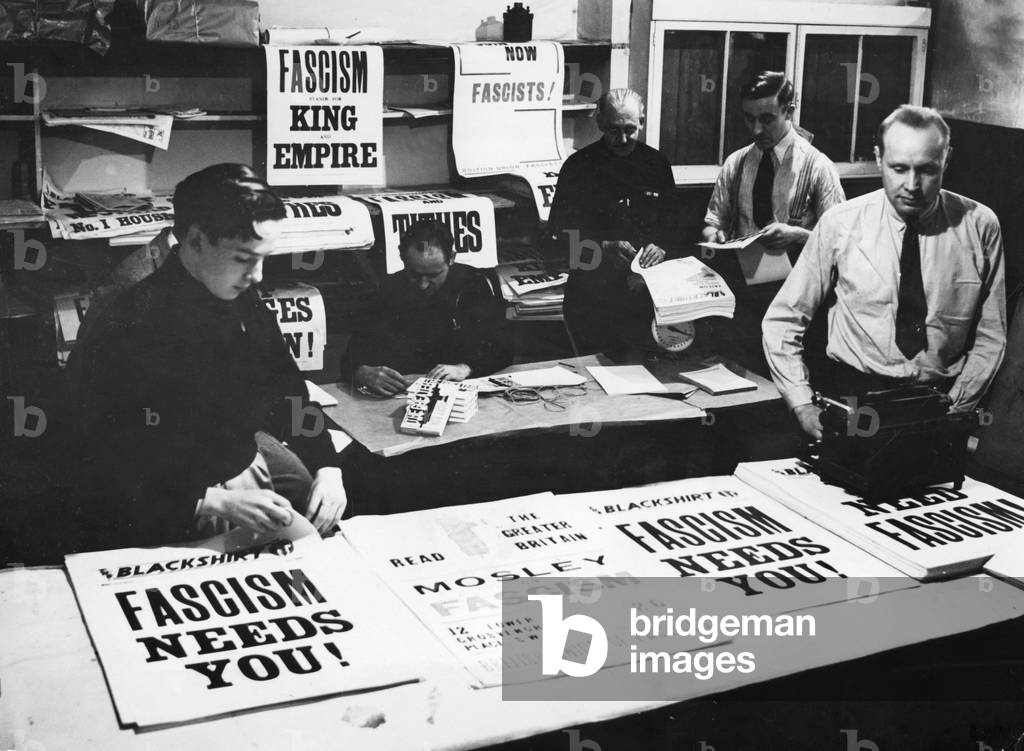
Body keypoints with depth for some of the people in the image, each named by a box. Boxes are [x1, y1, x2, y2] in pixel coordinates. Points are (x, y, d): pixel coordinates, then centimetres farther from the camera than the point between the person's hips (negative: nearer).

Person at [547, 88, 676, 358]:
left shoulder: (656, 164, 7)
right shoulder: (579, 166, -2)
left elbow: (674, 224, 12)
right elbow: (558, 235, -4)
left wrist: (661, 247, -10)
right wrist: (605, 248, -17)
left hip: (646, 297, 2)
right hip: (592, 300, -2)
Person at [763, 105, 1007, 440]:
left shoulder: (979, 225, 0)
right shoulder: (840, 224, -3)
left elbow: (990, 336, 5)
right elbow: (781, 321, 2)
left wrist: (956, 410, -6)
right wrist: (802, 406, -8)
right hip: (854, 392, -1)